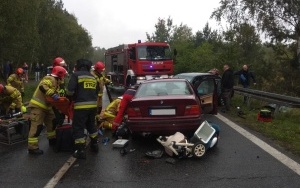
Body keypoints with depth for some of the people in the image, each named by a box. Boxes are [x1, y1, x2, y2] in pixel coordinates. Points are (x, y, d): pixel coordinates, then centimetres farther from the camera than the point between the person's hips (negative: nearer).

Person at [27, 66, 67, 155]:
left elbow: (54, 93, 16)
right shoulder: (50, 79, -16)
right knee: (37, 126, -10)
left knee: (52, 122, 19)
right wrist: (53, 94, -37)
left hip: (46, 106, 11)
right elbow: (42, 87, -34)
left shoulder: (55, 82, 15)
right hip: (38, 106, -11)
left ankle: (52, 140, 34)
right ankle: (32, 147, -7)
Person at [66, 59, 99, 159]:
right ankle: (94, 145, 34)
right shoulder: (93, 77, 16)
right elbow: (97, 91, 17)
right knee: (91, 125, 23)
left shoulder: (76, 75, -4)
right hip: (93, 105, 7)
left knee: (78, 128, 1)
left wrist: (70, 97, 9)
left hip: (81, 106, -6)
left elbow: (70, 90, -11)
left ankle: (81, 151, 2)